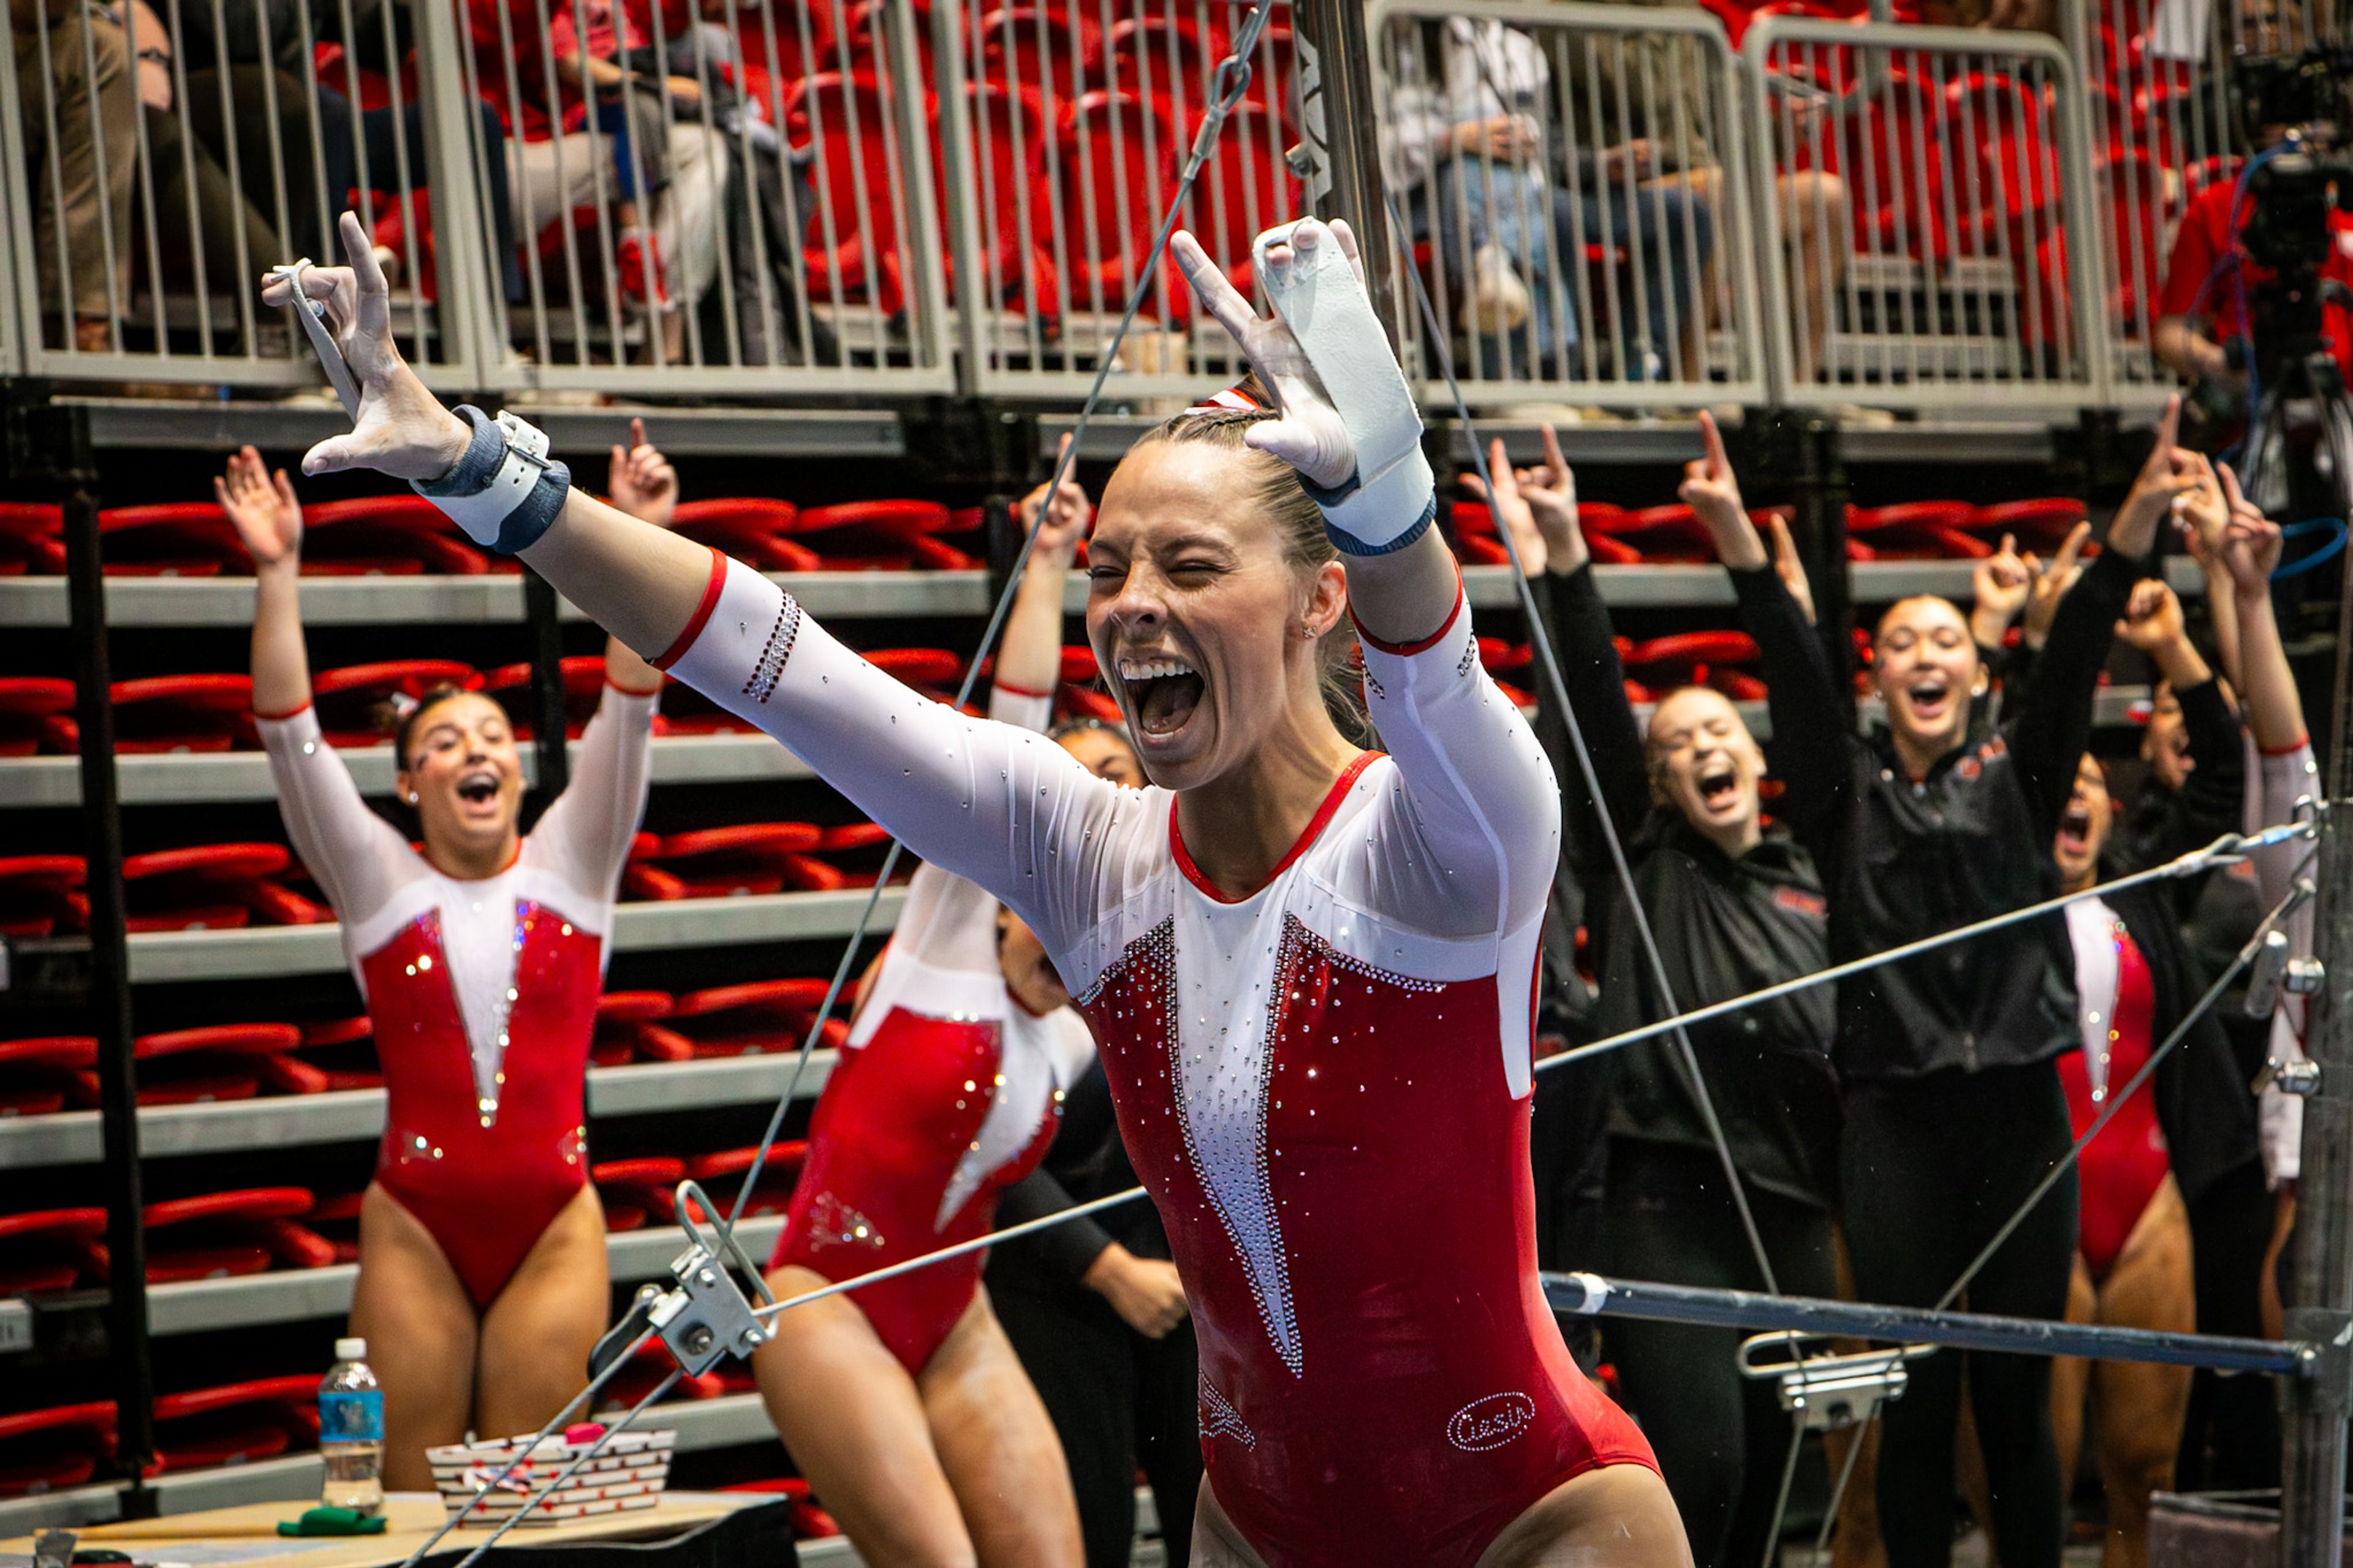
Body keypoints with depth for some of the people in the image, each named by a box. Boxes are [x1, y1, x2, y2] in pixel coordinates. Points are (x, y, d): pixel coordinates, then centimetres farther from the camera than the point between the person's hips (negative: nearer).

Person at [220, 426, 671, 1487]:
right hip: (416, 1222, 0)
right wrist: (278, 575, -16)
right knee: (413, 1506, 1)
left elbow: (628, 713, -4)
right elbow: (291, 738, -5)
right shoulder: (378, 881, 4)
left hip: (553, 1221, 0)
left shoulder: (569, 865, 6)